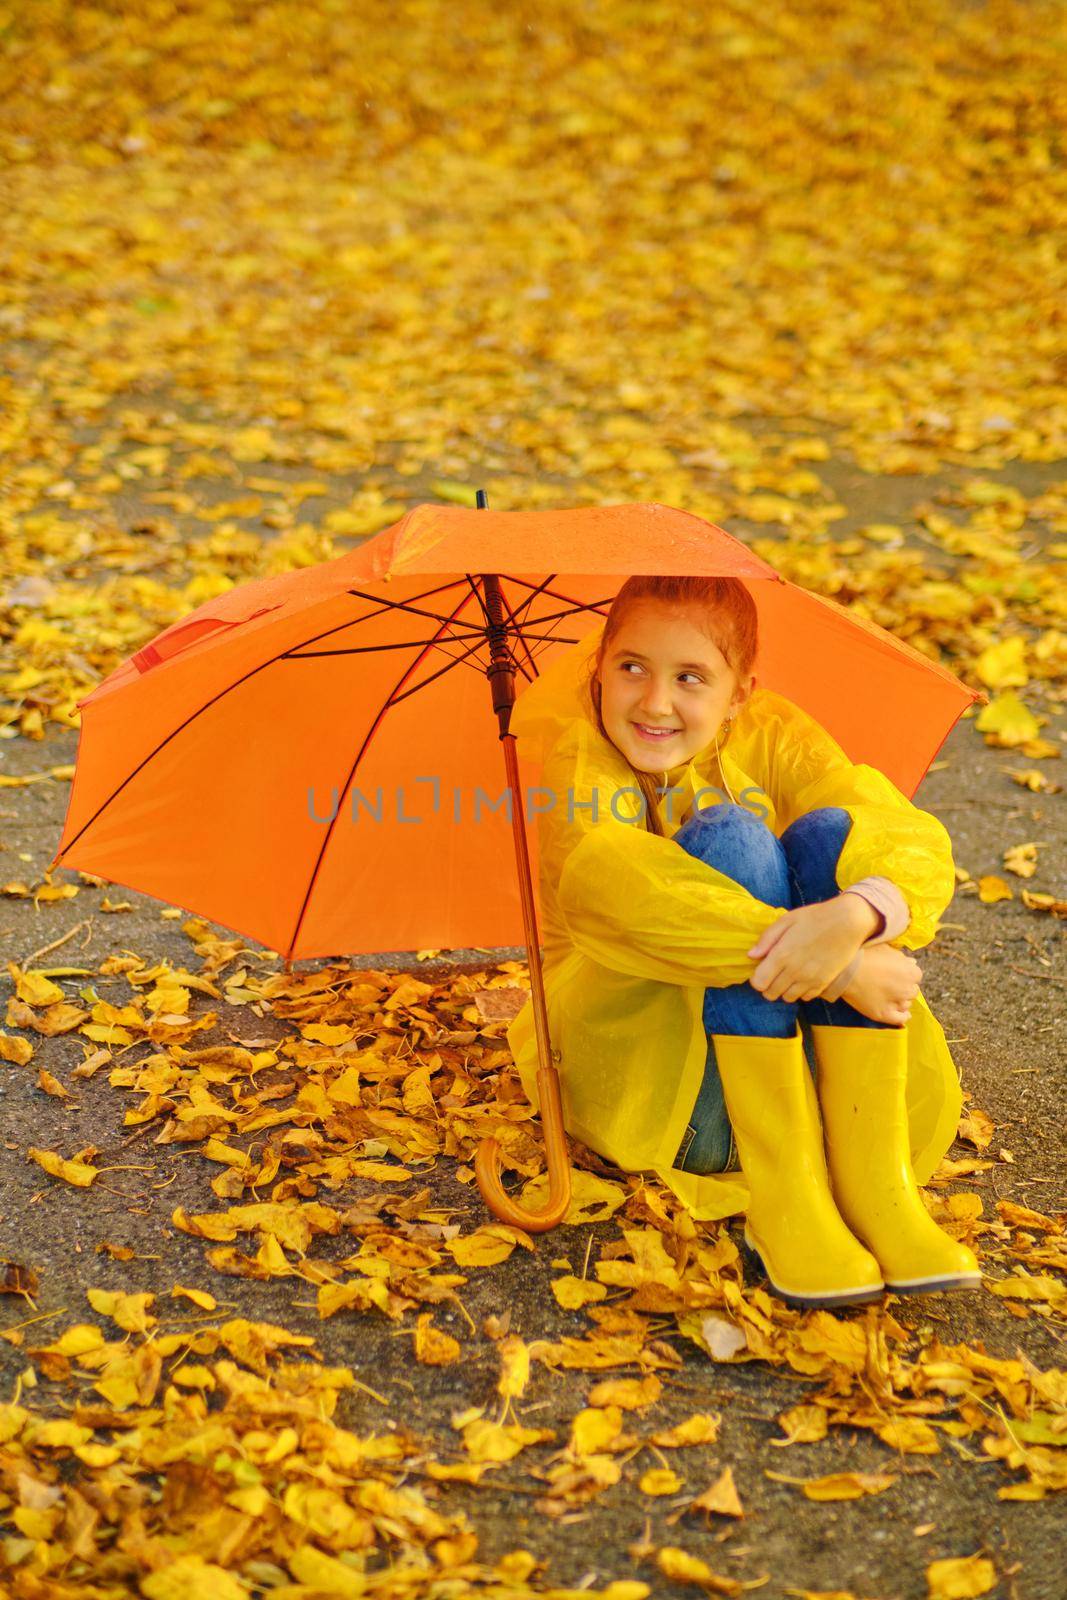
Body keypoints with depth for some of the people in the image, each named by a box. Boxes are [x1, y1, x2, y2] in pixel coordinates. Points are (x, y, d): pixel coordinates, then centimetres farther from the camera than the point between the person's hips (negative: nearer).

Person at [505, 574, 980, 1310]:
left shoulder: (772, 739, -1)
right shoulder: (567, 748, -11)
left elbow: (918, 843, -17)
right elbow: (605, 889, -32)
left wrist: (858, 914, -42)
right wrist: (833, 966, -38)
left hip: (790, 1052, 3)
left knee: (831, 833, -21)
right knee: (729, 838, -27)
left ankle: (874, 1181, -26)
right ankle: (783, 1196, -32)